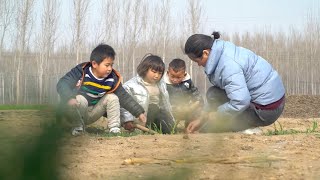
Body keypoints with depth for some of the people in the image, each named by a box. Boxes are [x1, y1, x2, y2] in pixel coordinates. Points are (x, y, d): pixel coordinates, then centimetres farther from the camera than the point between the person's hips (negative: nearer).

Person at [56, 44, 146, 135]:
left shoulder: (112, 80, -7)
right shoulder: (81, 72, -19)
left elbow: (124, 97, -3)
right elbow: (62, 84, -24)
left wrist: (139, 113, -10)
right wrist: (70, 98, -43)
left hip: (92, 115, 4)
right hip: (77, 114, -4)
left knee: (112, 98, -11)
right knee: (80, 99, -36)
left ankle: (114, 128, -9)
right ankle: (78, 127, -13)